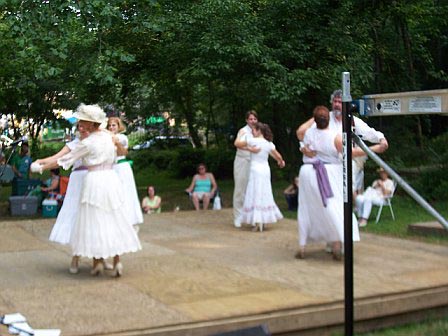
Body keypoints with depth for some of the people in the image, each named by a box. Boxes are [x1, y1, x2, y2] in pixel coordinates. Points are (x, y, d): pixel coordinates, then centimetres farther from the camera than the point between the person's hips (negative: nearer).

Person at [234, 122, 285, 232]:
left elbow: (237, 143, -7)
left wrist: (241, 135, 11)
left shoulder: (253, 141, -9)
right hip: (266, 170, 5)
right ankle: (263, 220, 16)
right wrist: (281, 162, 29)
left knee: (255, 194, -3)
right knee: (264, 194, 12)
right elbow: (278, 156, 8)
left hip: (255, 169, -5)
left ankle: (257, 221, -11)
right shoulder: (269, 143, 5)